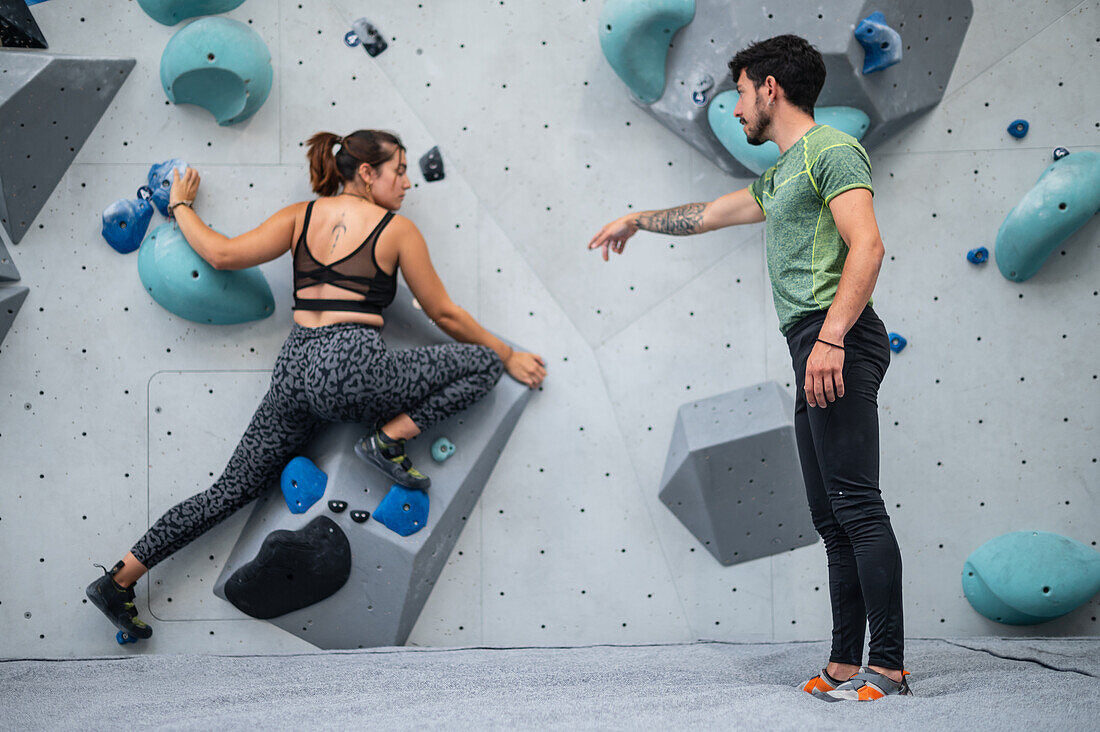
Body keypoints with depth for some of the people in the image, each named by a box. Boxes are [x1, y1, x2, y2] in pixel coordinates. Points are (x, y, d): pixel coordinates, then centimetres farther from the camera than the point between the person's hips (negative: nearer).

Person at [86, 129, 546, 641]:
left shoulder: (302, 216, 14)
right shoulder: (396, 229, 4)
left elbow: (222, 254, 7)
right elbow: (444, 315, 9)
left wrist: (181, 206, 25)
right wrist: (508, 356, 20)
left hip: (293, 366, 6)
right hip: (353, 364, -6)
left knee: (233, 488, 13)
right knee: (484, 364, 3)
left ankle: (120, 579, 7)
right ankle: (388, 440, -5)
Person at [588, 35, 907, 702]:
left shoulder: (831, 150, -2)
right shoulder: (780, 176, 27)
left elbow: (867, 245, -15)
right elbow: (708, 214, 43)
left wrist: (831, 335, -24)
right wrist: (637, 220, 53)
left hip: (838, 342, -10)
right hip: (816, 354, 10)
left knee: (856, 503, -14)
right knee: (832, 518, 6)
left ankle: (887, 665, -16)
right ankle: (847, 665, 6)